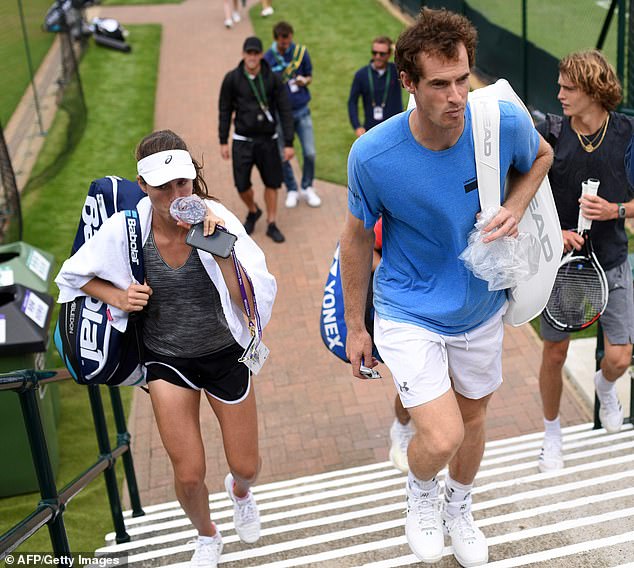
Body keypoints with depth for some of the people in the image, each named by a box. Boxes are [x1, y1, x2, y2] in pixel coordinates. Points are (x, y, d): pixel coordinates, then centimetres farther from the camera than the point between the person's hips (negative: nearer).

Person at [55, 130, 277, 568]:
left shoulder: (218, 221, -23)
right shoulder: (126, 229, -19)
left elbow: (253, 303, -26)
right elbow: (77, 275, 1)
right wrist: (119, 297, -17)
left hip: (225, 355, 0)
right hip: (168, 360, 0)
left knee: (246, 465, 14)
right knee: (189, 477, 4)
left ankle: (240, 490, 55)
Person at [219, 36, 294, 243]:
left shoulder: (272, 78, -6)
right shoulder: (232, 78, -5)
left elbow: (285, 111, -3)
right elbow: (225, 111, 3)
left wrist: (289, 143, -7)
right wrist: (223, 141, 2)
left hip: (268, 140, 0)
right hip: (243, 141, 0)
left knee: (272, 183, 6)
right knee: (242, 184, 1)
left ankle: (271, 224, 22)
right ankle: (253, 211, 32)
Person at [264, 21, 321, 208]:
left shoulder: (301, 51, -2)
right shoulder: (267, 58, -6)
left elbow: (309, 76, 8)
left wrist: (304, 81, -15)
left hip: (301, 110, 1)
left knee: (309, 153, -1)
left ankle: (307, 188, 21)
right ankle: (291, 190, 23)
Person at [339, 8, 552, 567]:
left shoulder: (505, 122, -20)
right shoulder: (372, 155, -25)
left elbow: (540, 155, 5)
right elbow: (357, 236, -8)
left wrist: (514, 209, -16)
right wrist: (355, 326, 0)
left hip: (482, 306, 4)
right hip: (409, 313, -3)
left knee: (473, 417, 22)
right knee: (441, 438, -16)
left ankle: (459, 507, 53)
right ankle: (421, 489, 24)